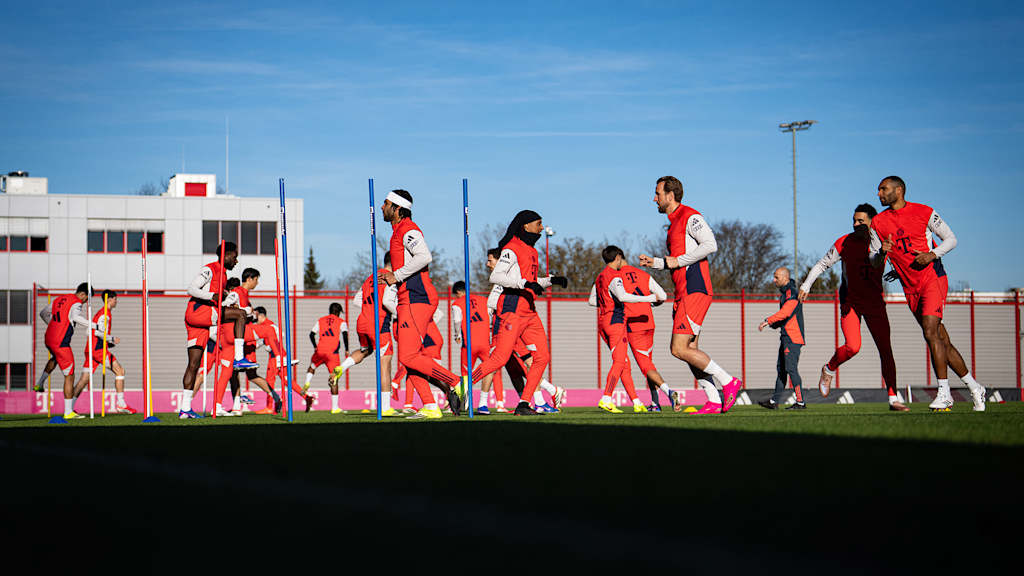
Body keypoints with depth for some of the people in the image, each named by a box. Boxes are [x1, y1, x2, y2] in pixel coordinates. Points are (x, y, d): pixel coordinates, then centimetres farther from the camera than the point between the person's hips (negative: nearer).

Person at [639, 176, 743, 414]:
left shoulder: (690, 217, -7)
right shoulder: (674, 223, 22)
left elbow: (710, 245, -21)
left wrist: (678, 261, -15)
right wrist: (655, 263, 17)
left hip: (694, 291, -10)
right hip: (683, 294, 10)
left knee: (679, 349, -14)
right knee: (690, 351, 5)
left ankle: (728, 381, -9)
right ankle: (714, 401, 5)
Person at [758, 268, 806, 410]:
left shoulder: (792, 293, -13)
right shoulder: (784, 293, 19)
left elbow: (785, 312, -26)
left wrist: (768, 321, -24)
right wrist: (774, 324, 11)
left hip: (793, 338, -10)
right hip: (786, 337, 10)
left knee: (791, 369, -11)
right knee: (781, 368, 11)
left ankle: (800, 402, -9)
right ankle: (774, 401, 14)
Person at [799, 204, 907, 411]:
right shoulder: (844, 243, -5)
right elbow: (822, 264, 6)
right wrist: (806, 285, 4)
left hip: (875, 302, 2)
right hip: (850, 301, -2)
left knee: (885, 349, -4)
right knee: (852, 347, -19)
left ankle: (893, 399, 2)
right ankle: (829, 370, 12)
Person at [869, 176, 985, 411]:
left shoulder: (924, 213, -5)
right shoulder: (878, 222, 6)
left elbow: (951, 239, 2)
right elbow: (873, 261, 9)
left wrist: (933, 254, -15)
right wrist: (882, 252, -13)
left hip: (932, 278, -5)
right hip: (910, 288, 5)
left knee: (930, 332, -20)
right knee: (942, 342, 6)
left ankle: (944, 392, -16)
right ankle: (974, 388, 18)